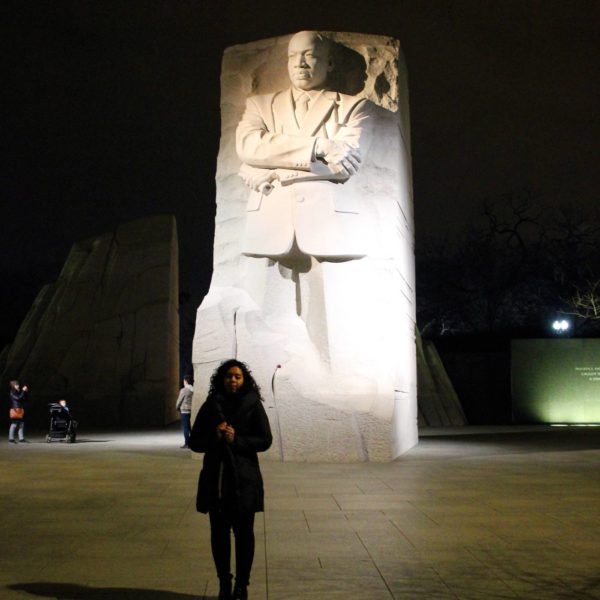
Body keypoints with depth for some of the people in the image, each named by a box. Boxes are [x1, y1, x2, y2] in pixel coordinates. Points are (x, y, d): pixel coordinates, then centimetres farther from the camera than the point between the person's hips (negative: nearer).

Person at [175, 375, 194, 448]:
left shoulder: (183, 390, -11)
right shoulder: (193, 390, 3)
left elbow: (179, 400, -4)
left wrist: (177, 407, 15)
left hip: (185, 410, -5)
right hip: (192, 410, 5)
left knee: (185, 427, -1)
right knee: (191, 427, 11)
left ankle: (187, 443, -3)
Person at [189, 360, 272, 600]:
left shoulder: (253, 405, -1)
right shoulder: (210, 406, 6)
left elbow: (265, 440, -5)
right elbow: (195, 442, 6)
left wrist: (236, 440, -16)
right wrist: (215, 437, -13)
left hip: (244, 480, -2)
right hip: (215, 479, 2)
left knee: (243, 532, 3)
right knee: (219, 532, 7)